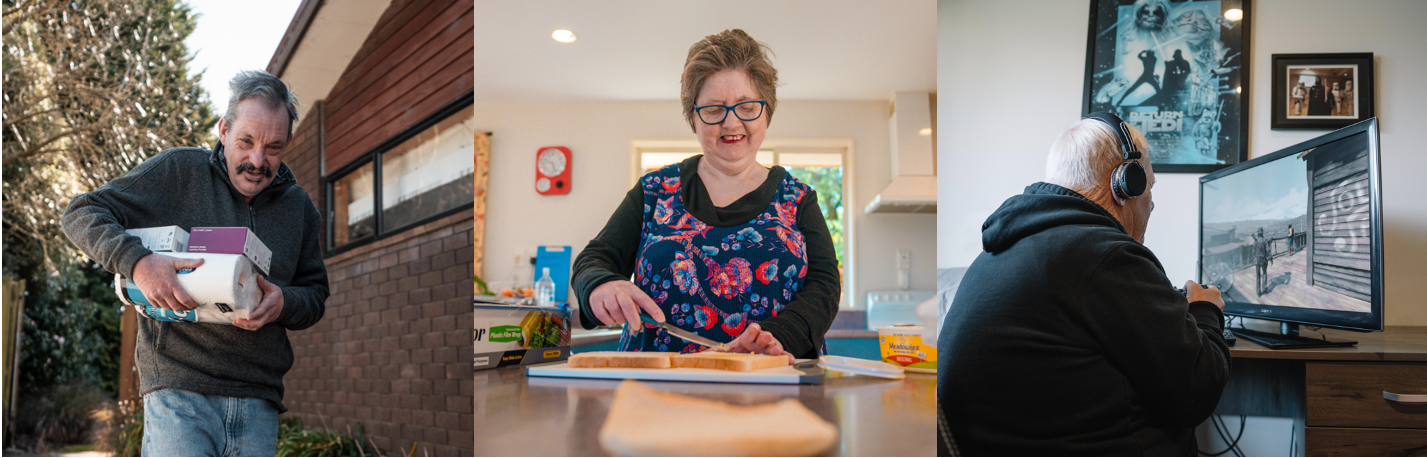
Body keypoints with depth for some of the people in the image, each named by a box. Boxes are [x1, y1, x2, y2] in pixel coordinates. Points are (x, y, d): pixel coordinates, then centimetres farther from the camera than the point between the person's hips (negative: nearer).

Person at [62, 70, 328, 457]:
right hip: (179, 391, -3)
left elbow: (316, 295, 16)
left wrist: (285, 302, -9)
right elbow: (82, 215, 2)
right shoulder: (179, 171, 1)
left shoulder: (299, 207, 12)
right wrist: (137, 261, -18)